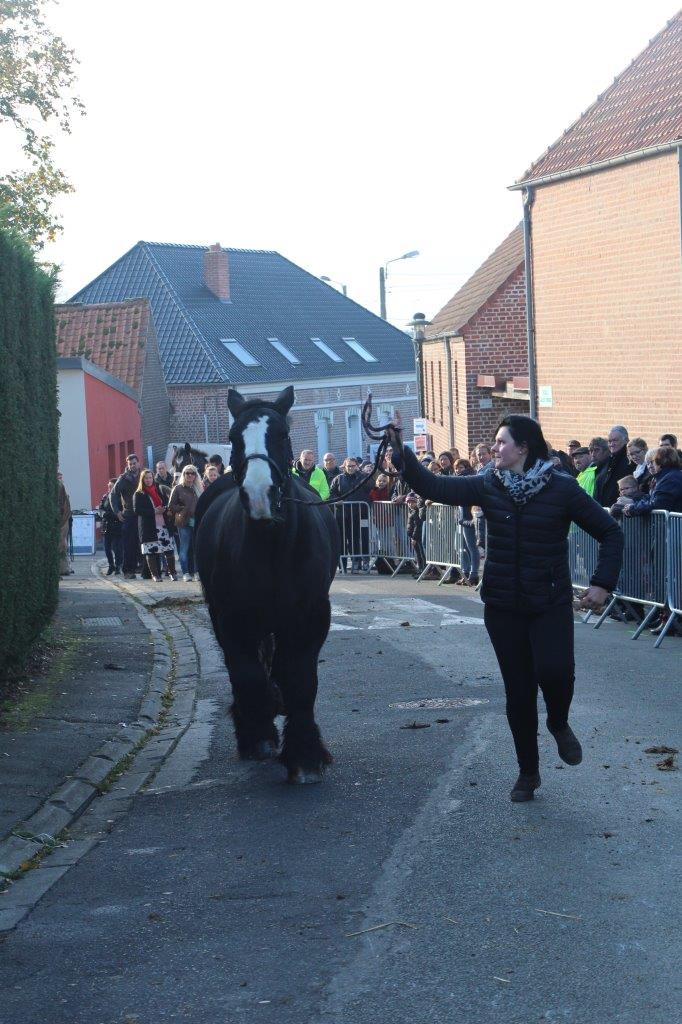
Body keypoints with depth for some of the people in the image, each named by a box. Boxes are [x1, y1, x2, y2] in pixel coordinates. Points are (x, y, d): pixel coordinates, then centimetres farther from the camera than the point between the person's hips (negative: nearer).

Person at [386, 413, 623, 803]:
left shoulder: (562, 489, -8)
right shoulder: (488, 487, 1)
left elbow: (610, 532, -3)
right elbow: (432, 486, -5)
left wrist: (603, 582, -11)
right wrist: (400, 449, -17)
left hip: (551, 603, -3)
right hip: (503, 606, 3)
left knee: (554, 671, -24)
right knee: (518, 690, 7)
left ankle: (559, 724, 11)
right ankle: (528, 772, 24)